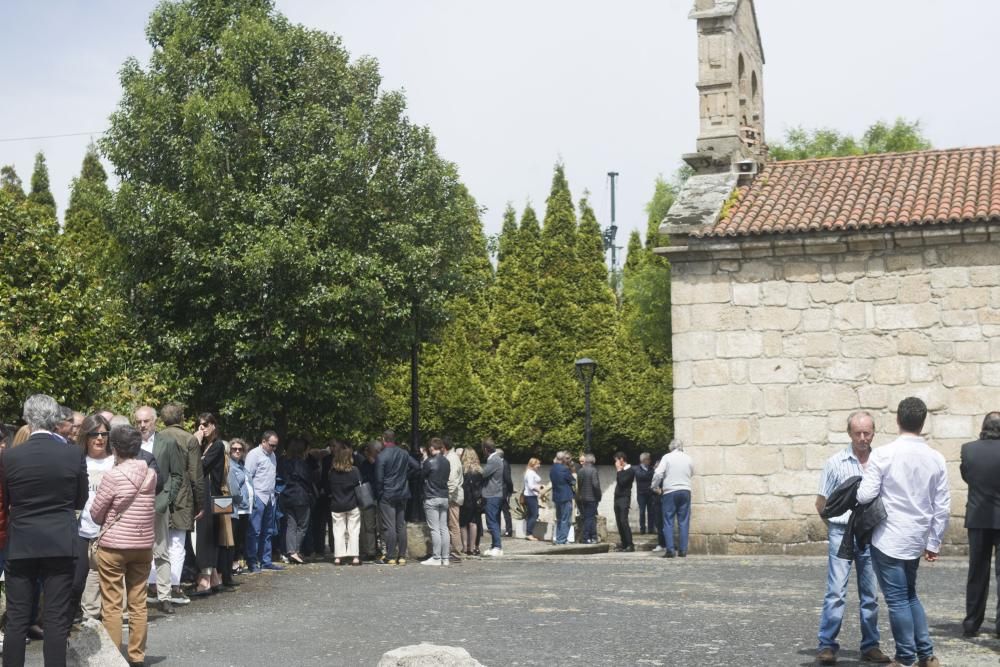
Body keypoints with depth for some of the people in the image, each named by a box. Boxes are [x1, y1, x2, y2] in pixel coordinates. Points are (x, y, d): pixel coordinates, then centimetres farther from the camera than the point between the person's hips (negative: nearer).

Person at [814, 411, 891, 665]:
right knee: (836, 592, -7)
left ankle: (870, 646, 19)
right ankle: (827, 646, -2)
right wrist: (835, 526, 8)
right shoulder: (835, 463, -1)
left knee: (870, 595, 9)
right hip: (842, 534, -2)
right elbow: (821, 503, 6)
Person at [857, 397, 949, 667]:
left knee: (898, 600, 4)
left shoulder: (883, 455, -14)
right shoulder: (936, 459, 0)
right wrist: (933, 543, 12)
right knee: (910, 595, 21)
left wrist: (856, 493, 7)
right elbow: (942, 507, 3)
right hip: (916, 541, 5)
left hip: (889, 540, -5)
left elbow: (865, 495, -16)